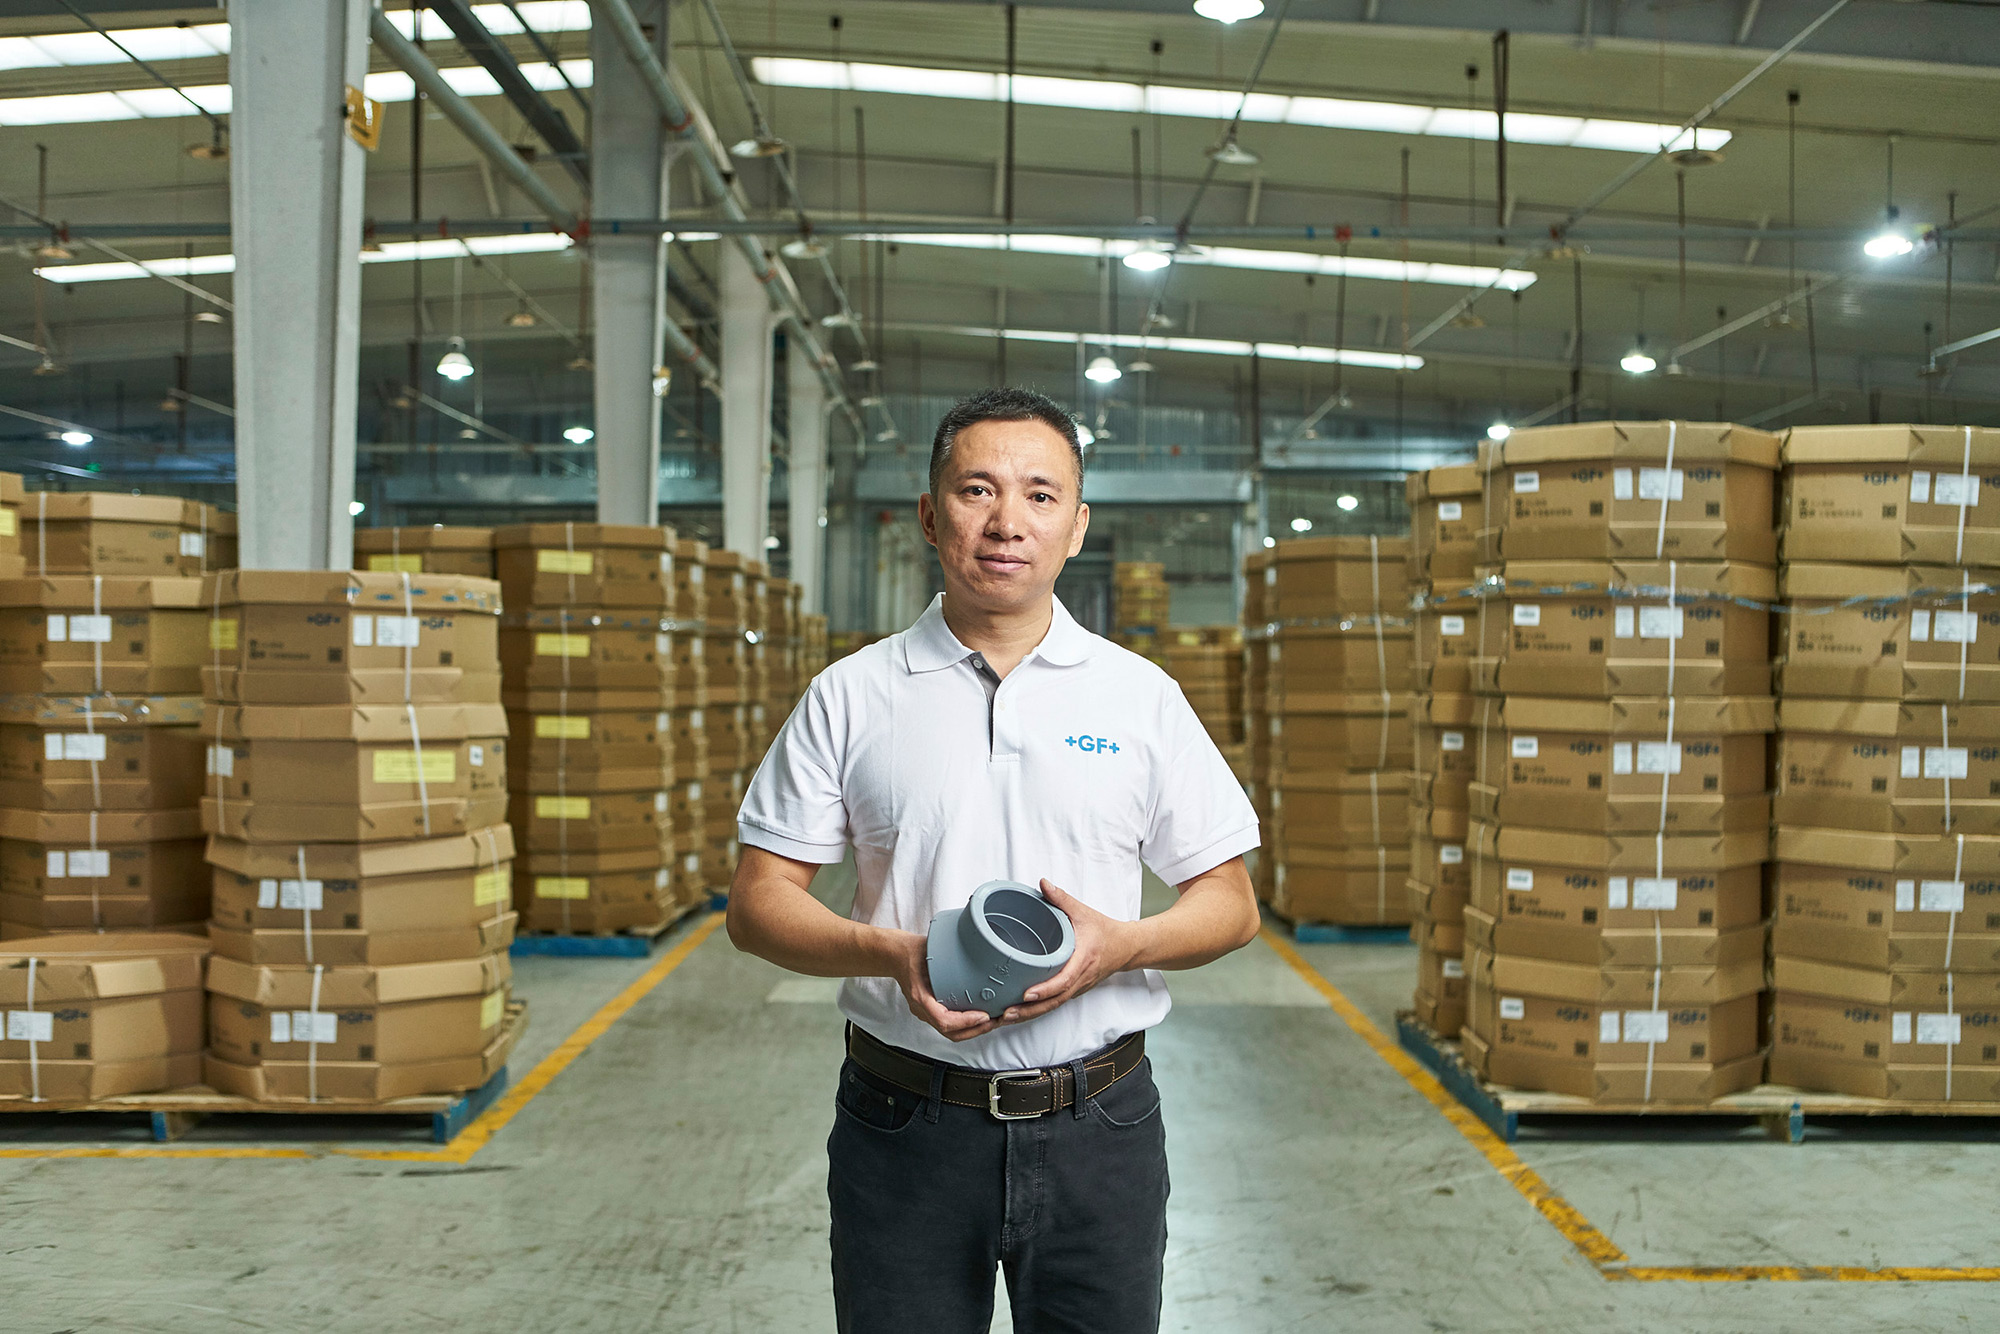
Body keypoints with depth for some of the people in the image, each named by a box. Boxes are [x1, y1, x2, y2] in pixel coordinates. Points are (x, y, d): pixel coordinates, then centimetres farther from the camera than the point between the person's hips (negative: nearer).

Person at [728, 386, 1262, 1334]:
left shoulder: (1141, 697, 4)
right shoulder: (850, 698, 2)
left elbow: (1230, 903, 5)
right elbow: (759, 902, 0)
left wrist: (1119, 944, -15)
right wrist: (890, 954, -18)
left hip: (1097, 1123, 1)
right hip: (905, 1122, 0)